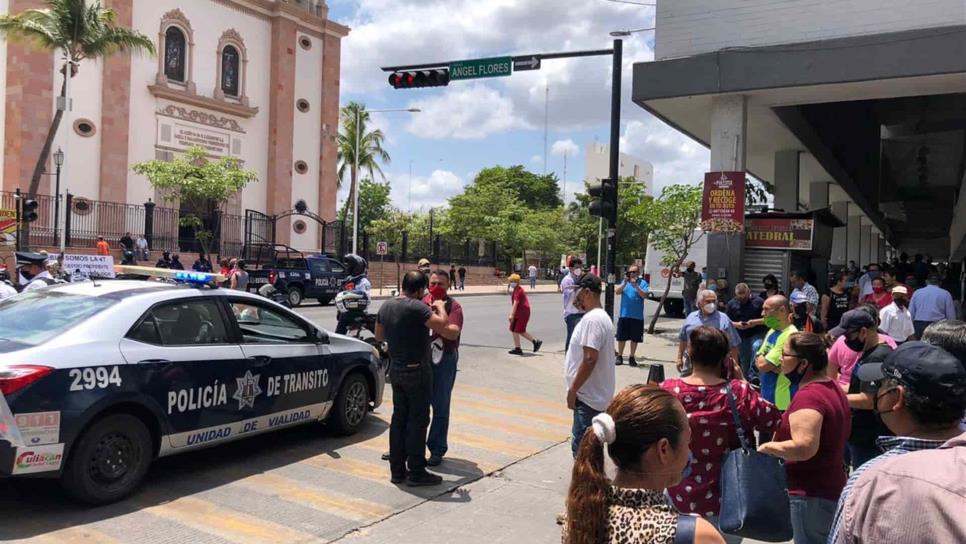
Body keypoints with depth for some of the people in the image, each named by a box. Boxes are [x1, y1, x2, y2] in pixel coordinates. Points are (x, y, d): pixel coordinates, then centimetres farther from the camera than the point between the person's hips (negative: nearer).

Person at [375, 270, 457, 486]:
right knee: (418, 420, 0)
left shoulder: (386, 307, 6)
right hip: (417, 370, -8)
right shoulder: (416, 307, -20)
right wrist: (440, 307, -7)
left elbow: (379, 336, 18)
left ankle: (397, 470, 19)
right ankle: (416, 472, 6)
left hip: (396, 369, 8)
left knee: (399, 418, 13)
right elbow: (442, 325, -25)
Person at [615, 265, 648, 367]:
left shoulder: (643, 283, -1)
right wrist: (625, 283, -18)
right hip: (624, 315, 2)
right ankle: (620, 356, 18)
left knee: (635, 338, 7)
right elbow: (617, 292, -5)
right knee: (621, 337, 7)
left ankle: (632, 357, 19)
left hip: (637, 316, -2)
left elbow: (644, 295, -13)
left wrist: (636, 286, -22)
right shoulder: (624, 282, 7)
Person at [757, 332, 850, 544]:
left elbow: (804, 448, -33)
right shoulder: (832, 388, 10)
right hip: (829, 487, 10)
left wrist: (767, 447, -18)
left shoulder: (808, 396, -24)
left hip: (812, 494, -10)